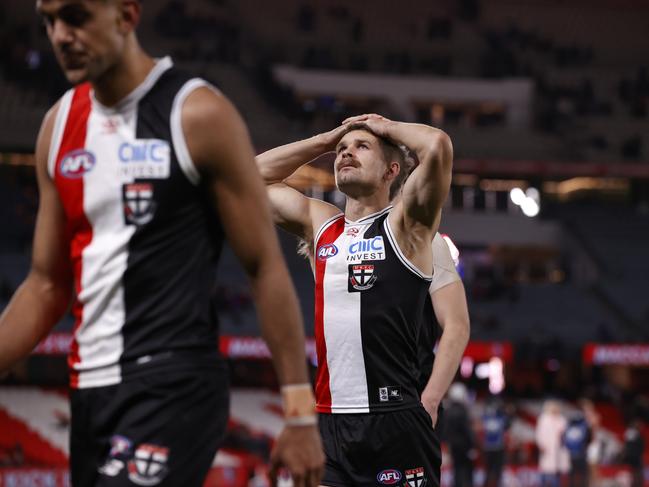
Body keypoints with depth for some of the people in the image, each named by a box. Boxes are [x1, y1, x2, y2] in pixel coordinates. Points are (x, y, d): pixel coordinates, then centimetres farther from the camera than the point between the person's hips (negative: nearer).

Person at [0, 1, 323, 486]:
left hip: (174, 386, -7)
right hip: (90, 388, 7)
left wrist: (300, 413, -10)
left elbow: (266, 266, -7)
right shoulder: (60, 125, 11)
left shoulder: (199, 115, -8)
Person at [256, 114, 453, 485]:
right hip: (330, 423, 5)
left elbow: (438, 146, -17)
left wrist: (387, 127, 3)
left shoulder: (405, 225, -1)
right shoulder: (319, 224, 16)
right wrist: (327, 140, 19)